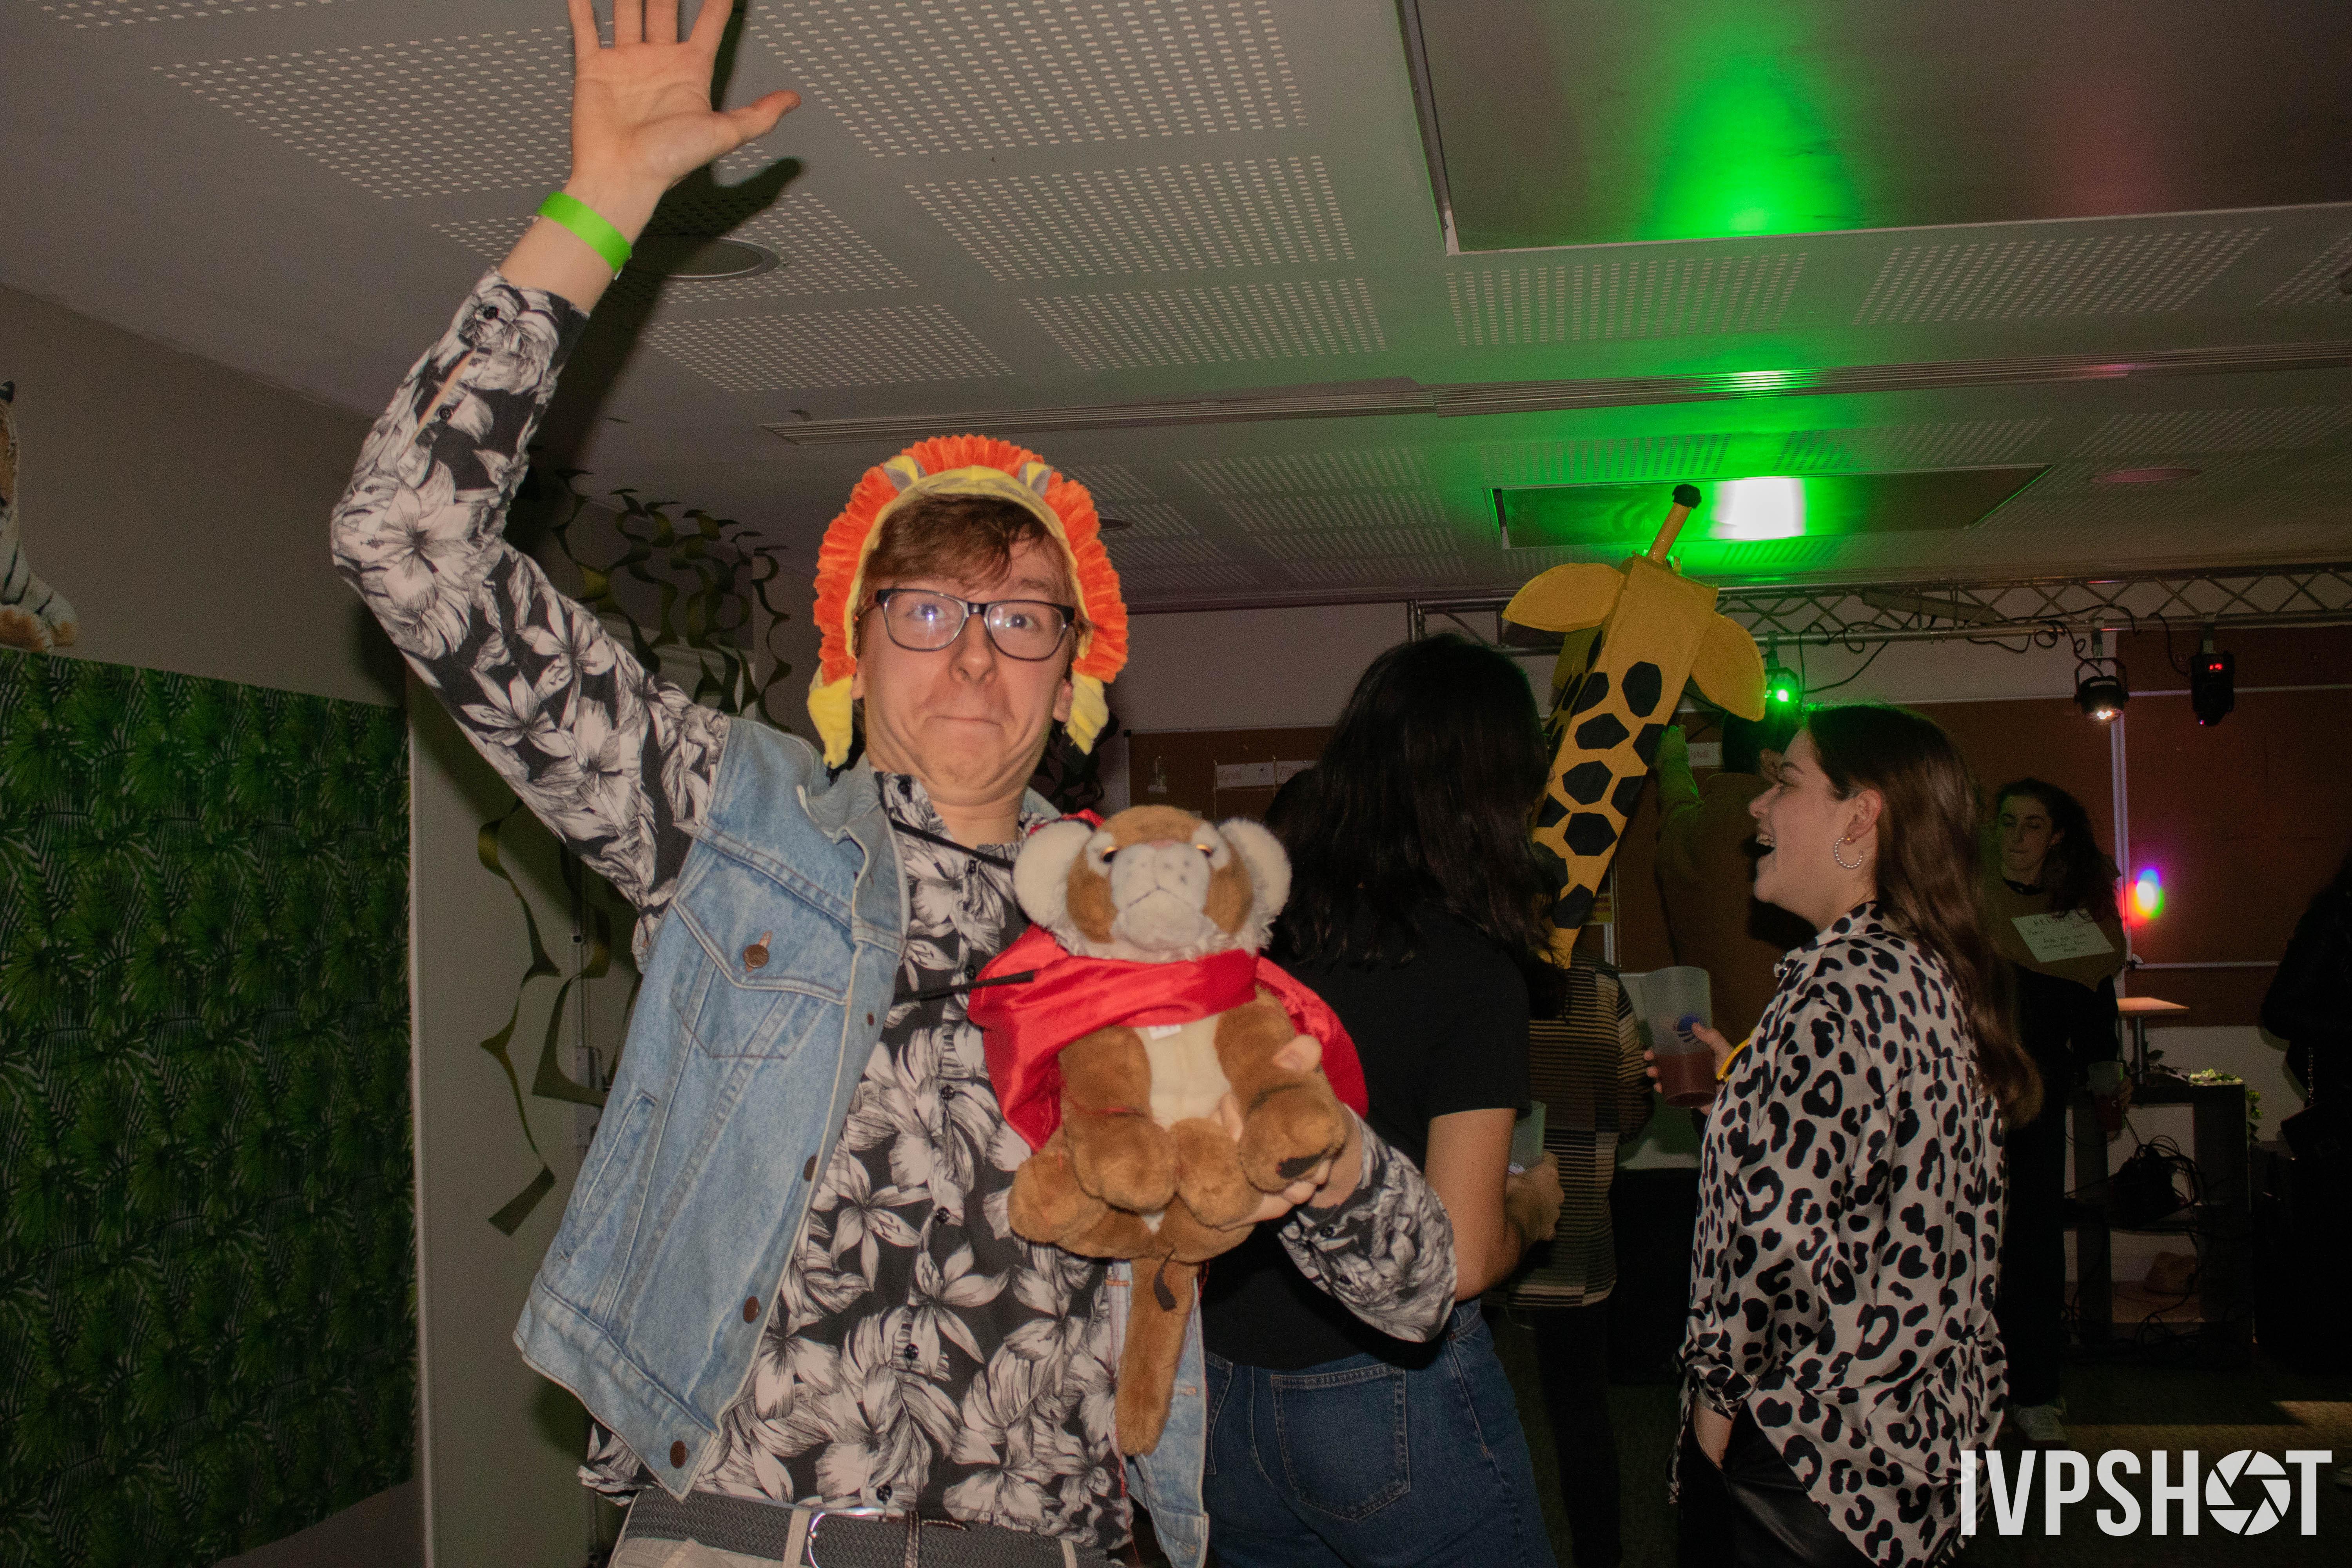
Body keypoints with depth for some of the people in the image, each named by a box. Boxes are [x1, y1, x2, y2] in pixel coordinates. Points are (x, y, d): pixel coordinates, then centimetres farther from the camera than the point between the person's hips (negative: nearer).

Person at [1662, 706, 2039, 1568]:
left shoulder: (1841, 986, -22)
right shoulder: (1933, 975, 8)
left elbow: (1781, 1234, -26)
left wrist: (1718, 1391, -14)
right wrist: (1747, 1086, 18)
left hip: (1820, 1444, -10)